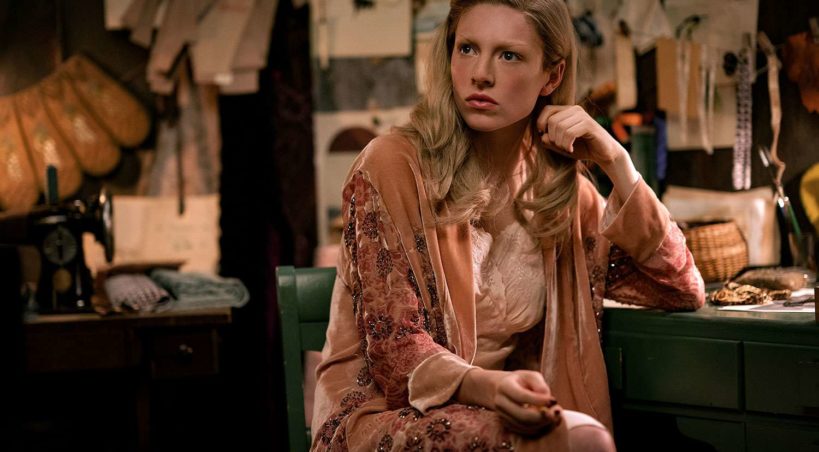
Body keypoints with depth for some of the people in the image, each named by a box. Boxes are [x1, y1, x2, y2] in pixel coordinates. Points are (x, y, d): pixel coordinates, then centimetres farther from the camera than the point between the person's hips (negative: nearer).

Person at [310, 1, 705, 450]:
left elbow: (682, 290, 7)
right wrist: (486, 386, -31)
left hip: (500, 416, 5)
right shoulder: (391, 165, -7)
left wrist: (616, 163, -3)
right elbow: (395, 347, -11)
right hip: (383, 416, -5)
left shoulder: (560, 189, 8)